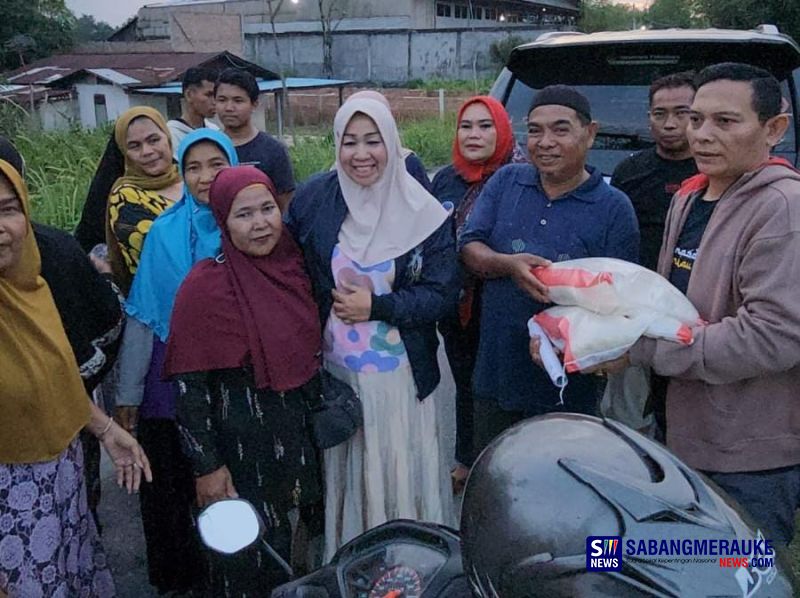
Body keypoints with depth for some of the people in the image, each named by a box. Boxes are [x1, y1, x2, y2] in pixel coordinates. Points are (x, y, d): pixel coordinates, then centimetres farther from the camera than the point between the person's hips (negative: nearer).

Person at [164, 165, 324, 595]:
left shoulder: (294, 265, -2)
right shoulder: (205, 286, -17)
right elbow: (189, 385, -15)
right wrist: (207, 466, -14)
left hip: (302, 431, 5)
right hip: (242, 442, -5)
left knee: (300, 539, 22)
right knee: (252, 562, 11)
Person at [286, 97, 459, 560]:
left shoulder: (422, 212, -8)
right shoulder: (313, 199, -3)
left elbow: (444, 295, -8)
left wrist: (376, 306, -15)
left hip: (401, 372, -1)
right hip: (334, 370, 2)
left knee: (403, 470, 7)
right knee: (345, 470, 13)